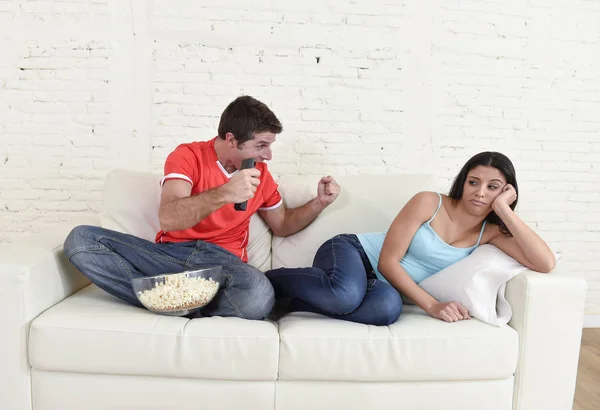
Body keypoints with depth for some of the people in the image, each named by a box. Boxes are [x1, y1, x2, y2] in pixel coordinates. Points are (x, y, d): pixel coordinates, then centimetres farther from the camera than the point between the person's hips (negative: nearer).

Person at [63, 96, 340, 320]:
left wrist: (318, 203, 6)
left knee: (258, 296, -36)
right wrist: (223, 194, -33)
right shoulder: (188, 155, -3)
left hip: (222, 261, 1)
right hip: (171, 254, 0)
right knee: (80, 239, -21)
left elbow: (282, 225, 23)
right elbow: (168, 219, -19)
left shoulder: (260, 173, 9)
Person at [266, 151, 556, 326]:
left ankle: (302, 300, -15)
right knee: (345, 294, -42)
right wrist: (432, 305, -23)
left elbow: (546, 263, -13)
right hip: (350, 251, -4)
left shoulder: (491, 231, 3)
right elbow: (388, 261, -14)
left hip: (376, 282, 4)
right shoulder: (429, 203, -12)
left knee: (388, 308, -37)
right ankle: (266, 282, -12)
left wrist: (504, 210, -15)